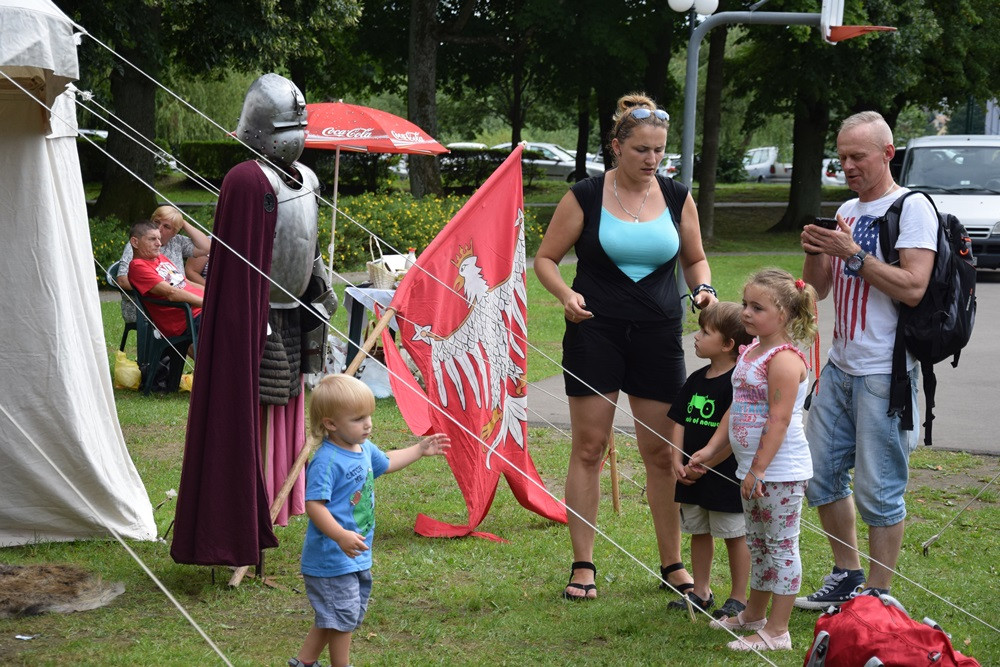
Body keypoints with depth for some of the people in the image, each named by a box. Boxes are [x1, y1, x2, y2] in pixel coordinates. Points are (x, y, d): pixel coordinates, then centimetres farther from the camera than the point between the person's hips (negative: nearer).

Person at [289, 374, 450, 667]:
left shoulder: (364, 448, 6)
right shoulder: (326, 461, -24)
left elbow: (386, 462, 29)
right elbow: (314, 504, -31)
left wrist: (420, 450, 29)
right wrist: (341, 536, -41)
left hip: (357, 556, 10)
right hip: (332, 558, -10)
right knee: (343, 616, 2)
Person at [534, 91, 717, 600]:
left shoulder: (677, 199, 5)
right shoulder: (585, 197, -3)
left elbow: (695, 259, 17)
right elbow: (546, 258, 3)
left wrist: (703, 289, -4)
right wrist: (566, 294, -16)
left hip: (658, 335, 2)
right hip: (595, 331, -2)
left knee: (663, 452, 3)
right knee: (588, 447, -1)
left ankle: (672, 564, 15)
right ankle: (583, 566, 7)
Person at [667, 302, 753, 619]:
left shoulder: (738, 382, -16)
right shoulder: (696, 380, 8)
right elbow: (679, 423, 9)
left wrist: (704, 465, -17)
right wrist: (678, 462, -4)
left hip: (726, 476, -8)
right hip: (693, 476, 8)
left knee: (735, 535, 4)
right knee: (699, 532, 16)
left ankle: (738, 598, 13)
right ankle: (701, 592, 28)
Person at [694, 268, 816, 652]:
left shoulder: (784, 360, -18)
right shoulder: (751, 352, 12)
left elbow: (779, 419, -22)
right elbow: (738, 410, 20)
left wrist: (758, 468, -23)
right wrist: (711, 450, 19)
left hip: (781, 470, -10)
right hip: (753, 468, 10)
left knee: (781, 546, -3)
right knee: (758, 544, 21)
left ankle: (776, 632, 1)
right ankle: (754, 614, 35)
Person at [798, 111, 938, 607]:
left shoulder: (912, 209, -8)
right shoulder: (847, 212, 16)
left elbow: (913, 287, -18)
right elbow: (817, 289, 18)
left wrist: (853, 253, -19)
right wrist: (815, 251, -2)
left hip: (885, 374, -8)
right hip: (839, 367, 8)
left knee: (879, 490, -5)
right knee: (820, 476, 11)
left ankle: (876, 595, 3)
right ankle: (846, 576, 25)